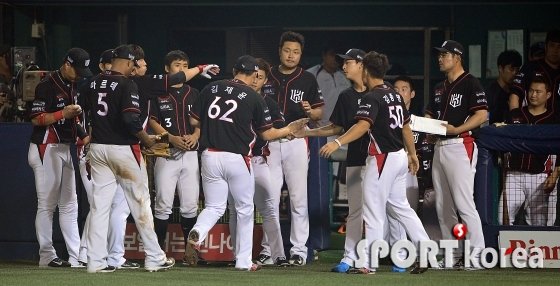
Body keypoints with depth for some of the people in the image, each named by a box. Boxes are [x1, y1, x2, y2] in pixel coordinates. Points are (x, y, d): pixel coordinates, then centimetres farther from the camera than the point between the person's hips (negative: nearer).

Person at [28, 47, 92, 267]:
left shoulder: (72, 86, 14)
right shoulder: (47, 86, -13)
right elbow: (36, 118, -17)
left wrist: (84, 135, 10)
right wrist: (63, 113, -24)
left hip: (64, 149, 9)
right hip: (46, 149, -9)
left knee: (69, 205, 8)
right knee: (47, 205, -4)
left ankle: (77, 257, 9)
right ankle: (46, 256, 0)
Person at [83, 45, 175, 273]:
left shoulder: (94, 83, 7)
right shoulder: (126, 84, -13)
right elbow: (131, 119, -21)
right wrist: (147, 139, -7)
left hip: (98, 148, 6)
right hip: (123, 149, -6)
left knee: (99, 205, 5)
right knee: (140, 202, 4)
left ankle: (95, 261, 1)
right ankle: (154, 258, 9)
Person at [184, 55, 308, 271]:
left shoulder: (211, 89, 5)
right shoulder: (254, 98, -3)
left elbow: (194, 120, 8)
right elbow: (267, 134, 2)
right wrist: (288, 130, 20)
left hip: (210, 155, 3)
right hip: (237, 158, -3)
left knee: (214, 207, 10)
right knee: (244, 209, 13)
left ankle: (196, 235, -22)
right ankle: (243, 261, 13)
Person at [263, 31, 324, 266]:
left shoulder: (308, 80, 5)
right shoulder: (267, 77, 8)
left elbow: (319, 113, 6)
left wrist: (310, 111, -16)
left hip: (296, 141, -1)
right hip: (270, 141, 1)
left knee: (298, 198, -3)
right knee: (269, 198, 4)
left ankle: (299, 250, 0)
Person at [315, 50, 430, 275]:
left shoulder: (372, 97, -15)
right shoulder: (395, 95, 12)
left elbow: (363, 125, -30)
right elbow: (406, 127, 19)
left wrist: (337, 143, -40)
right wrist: (412, 154, 31)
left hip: (382, 158, -9)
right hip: (400, 158, 9)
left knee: (374, 211, -4)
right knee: (400, 207, 18)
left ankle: (369, 264, -3)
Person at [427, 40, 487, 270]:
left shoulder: (471, 83, -6)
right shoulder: (439, 88, 20)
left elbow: (481, 115, -14)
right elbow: (429, 115, 25)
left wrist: (456, 129, -23)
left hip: (460, 146, -9)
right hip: (439, 147, 9)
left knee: (464, 203, -14)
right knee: (443, 206, 9)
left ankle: (476, 255, -13)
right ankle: (452, 255, 14)